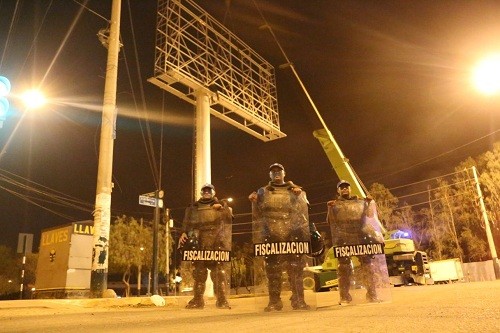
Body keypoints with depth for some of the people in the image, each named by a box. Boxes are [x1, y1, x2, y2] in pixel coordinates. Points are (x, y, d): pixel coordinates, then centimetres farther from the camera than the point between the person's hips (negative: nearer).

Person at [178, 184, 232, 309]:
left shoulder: (221, 205, 17)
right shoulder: (193, 208, 20)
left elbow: (229, 219, 5)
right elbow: (187, 223, 14)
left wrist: (222, 209, -9)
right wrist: (184, 233, -3)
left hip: (217, 244, -2)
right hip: (199, 244, 2)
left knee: (219, 271, -6)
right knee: (199, 272, 4)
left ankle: (222, 300, -2)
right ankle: (198, 300, 10)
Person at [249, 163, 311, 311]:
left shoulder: (295, 190, 17)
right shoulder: (263, 192, 16)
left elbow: (303, 212, 9)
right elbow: (258, 215, 13)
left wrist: (299, 196, -4)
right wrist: (254, 202, -4)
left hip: (293, 235, 0)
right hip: (271, 235, 0)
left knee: (295, 268, -2)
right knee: (272, 270, -1)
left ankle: (298, 300, 5)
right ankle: (274, 301, 4)